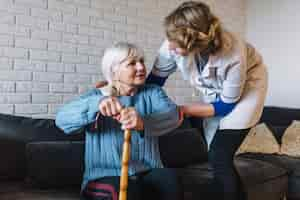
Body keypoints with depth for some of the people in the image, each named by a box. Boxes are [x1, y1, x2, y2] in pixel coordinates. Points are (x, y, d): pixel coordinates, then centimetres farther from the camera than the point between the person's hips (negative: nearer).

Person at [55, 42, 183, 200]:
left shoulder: (152, 93, 7)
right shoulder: (96, 96, 5)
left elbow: (173, 114, -16)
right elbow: (62, 119, -14)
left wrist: (143, 122, -39)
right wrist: (97, 103, -34)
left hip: (147, 174, 2)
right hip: (105, 177, -2)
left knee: (169, 178, -28)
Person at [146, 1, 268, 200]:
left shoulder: (233, 55, -39)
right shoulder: (173, 44, -29)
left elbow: (226, 105, -24)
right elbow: (154, 80, -13)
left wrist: (182, 110, -26)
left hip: (247, 85, -4)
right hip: (213, 90, 5)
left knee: (220, 158, -15)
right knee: (215, 157, 8)